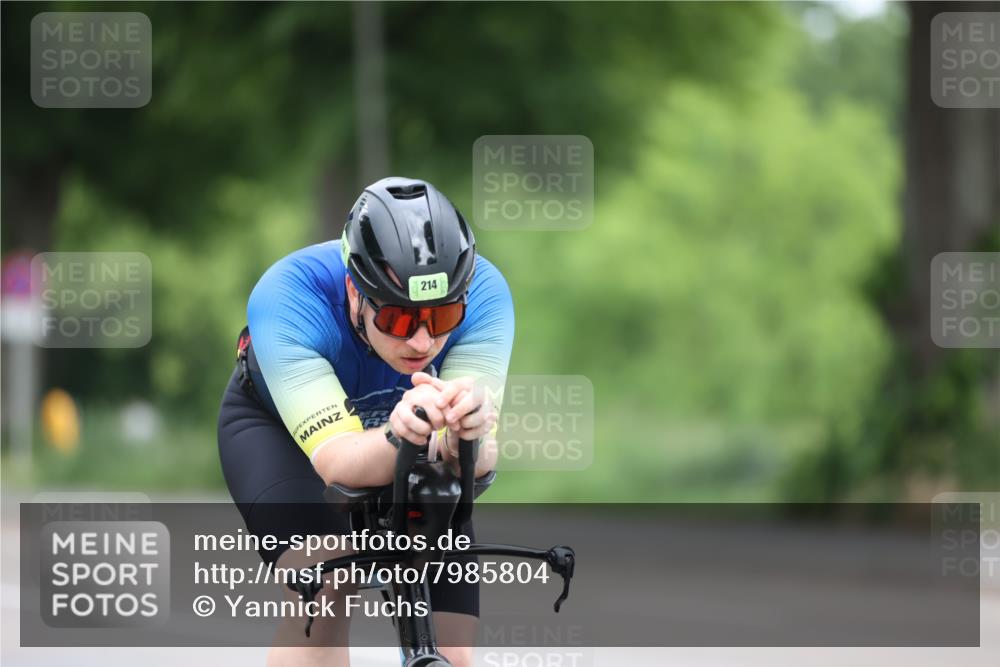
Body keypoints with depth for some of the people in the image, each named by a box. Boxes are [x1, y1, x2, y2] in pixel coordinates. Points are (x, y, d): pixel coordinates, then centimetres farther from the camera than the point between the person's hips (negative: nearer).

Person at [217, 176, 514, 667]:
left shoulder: (482, 292, -33)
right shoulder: (287, 299, -39)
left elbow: (476, 460, -42)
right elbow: (337, 460, -48)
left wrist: (466, 436, -65)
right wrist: (399, 437, -69)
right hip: (279, 427, -2)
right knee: (326, 582, -33)